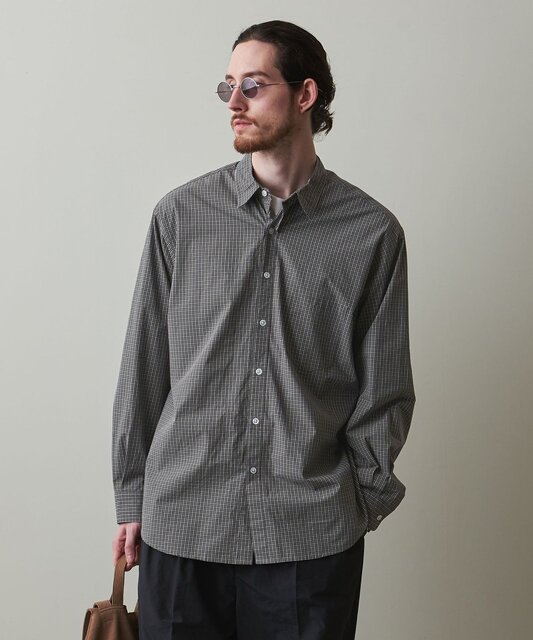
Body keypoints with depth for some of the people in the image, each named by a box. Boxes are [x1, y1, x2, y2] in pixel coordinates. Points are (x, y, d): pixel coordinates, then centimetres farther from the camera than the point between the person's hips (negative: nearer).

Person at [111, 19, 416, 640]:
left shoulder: (373, 233, -1)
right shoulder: (180, 215, 2)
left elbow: (385, 389, 4)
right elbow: (143, 367, 5)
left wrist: (359, 501, 3)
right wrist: (131, 499, 7)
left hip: (313, 536, 0)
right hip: (181, 524, 1)